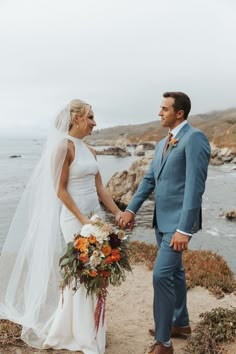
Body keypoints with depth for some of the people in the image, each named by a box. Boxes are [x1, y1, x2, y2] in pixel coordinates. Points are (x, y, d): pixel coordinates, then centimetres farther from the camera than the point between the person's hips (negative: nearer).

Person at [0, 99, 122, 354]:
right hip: (75, 218, -8)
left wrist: (118, 213, 10)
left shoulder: (89, 150, 11)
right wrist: (82, 220, -18)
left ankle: (69, 328, 34)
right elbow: (60, 190, -15)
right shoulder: (64, 145, -13)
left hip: (95, 215, 8)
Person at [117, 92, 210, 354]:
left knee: (162, 275, -11)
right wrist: (131, 209, 1)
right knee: (174, 271, 19)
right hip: (162, 220, 9)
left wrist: (184, 229, -24)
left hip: (179, 221, -9)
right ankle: (180, 323, 37)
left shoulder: (194, 138, -14)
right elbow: (149, 180, 12)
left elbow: (195, 186, -21)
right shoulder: (163, 143, 13)